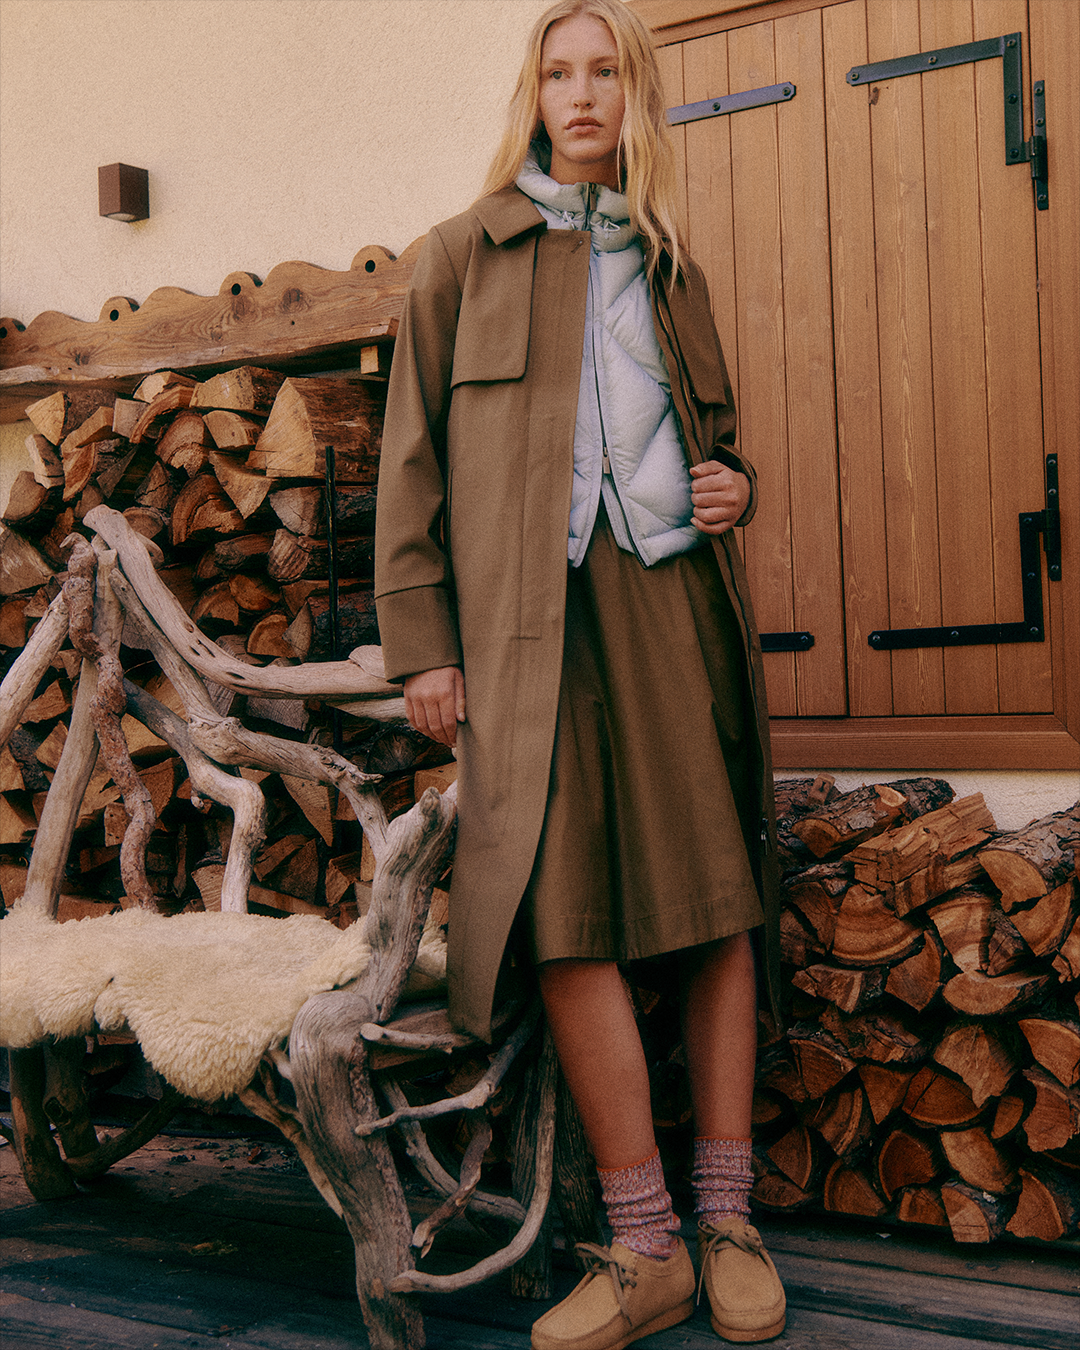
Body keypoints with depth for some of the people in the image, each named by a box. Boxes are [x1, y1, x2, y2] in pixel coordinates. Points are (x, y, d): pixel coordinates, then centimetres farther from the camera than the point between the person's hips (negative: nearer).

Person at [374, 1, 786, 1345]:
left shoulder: (667, 266, 23)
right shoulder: (464, 253, 13)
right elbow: (414, 452, 6)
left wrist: (733, 483, 6)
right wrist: (420, 638, -3)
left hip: (677, 594, 4)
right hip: (534, 616, -3)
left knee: (717, 898, -1)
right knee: (569, 910, -12)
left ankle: (727, 1218, 11)